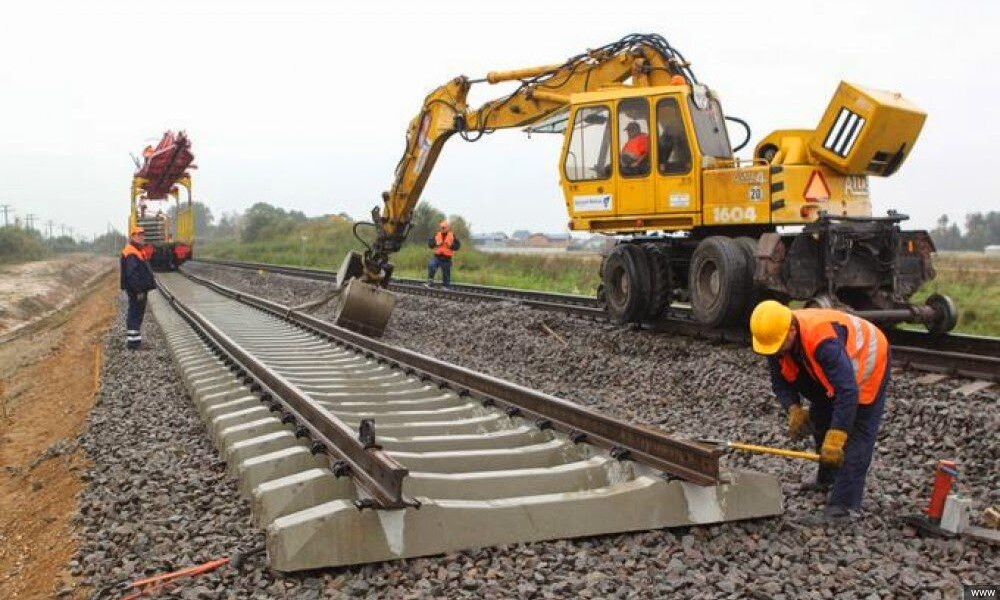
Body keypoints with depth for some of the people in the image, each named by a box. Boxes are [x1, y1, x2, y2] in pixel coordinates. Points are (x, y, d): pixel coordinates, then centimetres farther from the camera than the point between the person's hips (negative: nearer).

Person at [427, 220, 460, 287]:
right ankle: (430, 281, -14)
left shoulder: (452, 236, 0)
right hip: (437, 256, 1)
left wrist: (451, 245, -16)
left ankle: (446, 286, 20)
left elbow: (457, 245, 2)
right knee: (431, 265, -25)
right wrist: (435, 243, -12)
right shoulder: (437, 235, 5)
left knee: (446, 273, 7)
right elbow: (429, 243, 7)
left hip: (447, 258, -1)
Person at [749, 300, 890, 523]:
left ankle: (843, 504, -14)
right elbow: (781, 382, -9)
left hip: (867, 364, -8)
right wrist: (794, 409, -27)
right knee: (820, 421, 17)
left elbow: (848, 391, -45)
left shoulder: (823, 340, -44)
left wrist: (835, 440, -45)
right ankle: (826, 479, 38)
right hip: (831, 372, 8)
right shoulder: (774, 338, -21)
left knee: (857, 434, -14)